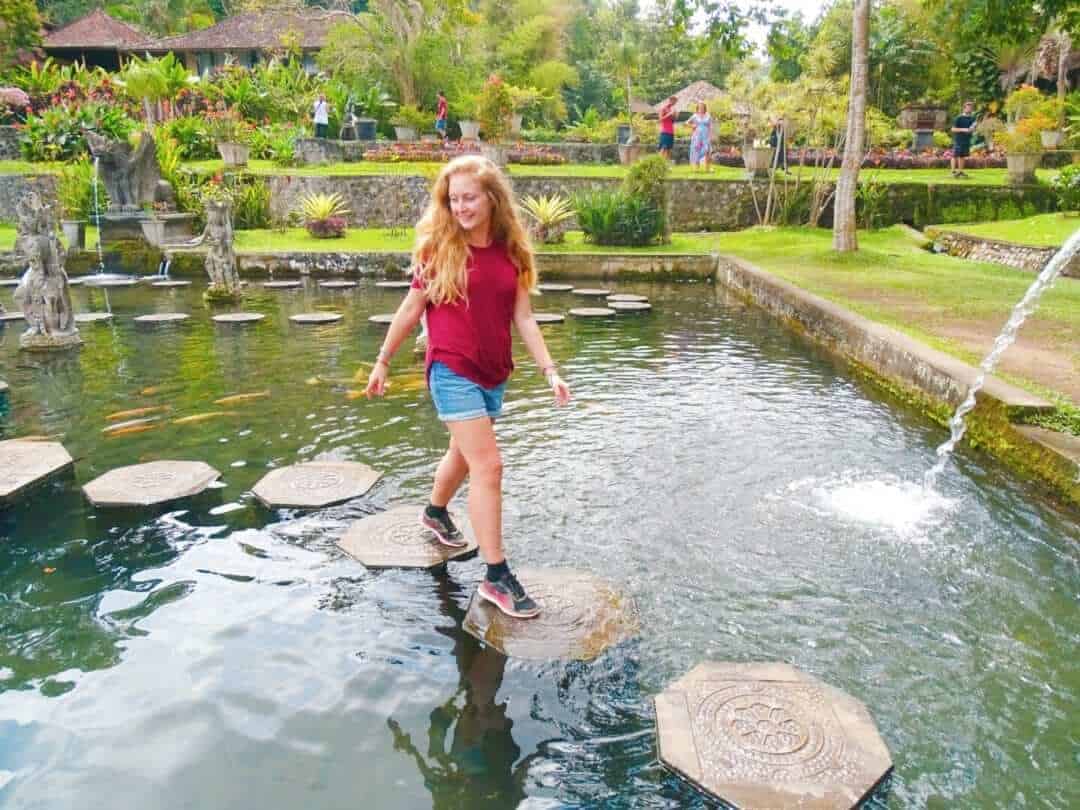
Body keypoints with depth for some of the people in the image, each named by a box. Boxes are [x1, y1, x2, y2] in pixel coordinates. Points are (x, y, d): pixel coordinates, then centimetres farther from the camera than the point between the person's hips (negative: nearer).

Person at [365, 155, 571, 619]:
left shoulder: (510, 250, 2)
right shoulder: (439, 247, -7)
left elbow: (523, 318, 4)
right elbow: (410, 310, 0)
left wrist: (549, 370, -3)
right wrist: (383, 362, 6)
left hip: (493, 372, 5)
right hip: (452, 370, -5)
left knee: (464, 454, 23)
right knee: (488, 465, -11)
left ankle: (436, 512, 52)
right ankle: (496, 577, -3)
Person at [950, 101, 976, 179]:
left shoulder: (972, 118, 10)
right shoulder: (959, 118, -6)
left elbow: (973, 128, 17)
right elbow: (953, 129, -8)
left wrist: (972, 129, -7)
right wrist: (963, 129, -18)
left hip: (967, 140, 5)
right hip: (958, 140, -5)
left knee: (962, 156, 8)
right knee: (955, 155, -3)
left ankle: (960, 171, 14)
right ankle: (953, 171, 2)